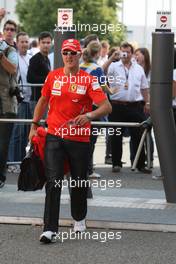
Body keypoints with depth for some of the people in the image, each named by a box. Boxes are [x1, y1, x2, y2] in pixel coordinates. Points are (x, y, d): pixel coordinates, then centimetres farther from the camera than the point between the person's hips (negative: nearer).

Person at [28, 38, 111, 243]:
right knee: (53, 182, -10)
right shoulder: (53, 76, 4)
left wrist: (89, 115, -30)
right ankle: (50, 229, -11)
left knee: (79, 182, 13)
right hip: (54, 136, 1)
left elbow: (107, 107, -13)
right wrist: (34, 125, 15)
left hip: (79, 138, -1)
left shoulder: (88, 80, -5)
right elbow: (43, 101, 19)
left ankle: (79, 219, 37)